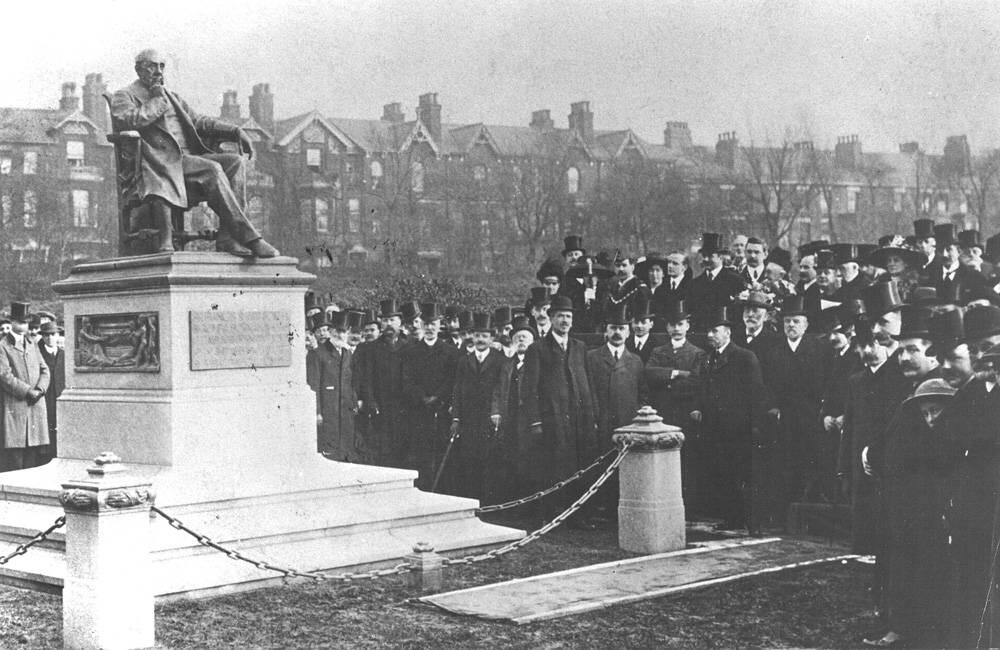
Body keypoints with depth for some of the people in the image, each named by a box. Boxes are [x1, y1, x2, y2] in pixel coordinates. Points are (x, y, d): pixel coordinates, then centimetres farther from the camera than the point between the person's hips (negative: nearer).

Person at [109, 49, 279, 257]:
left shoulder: (172, 97, 29)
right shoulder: (124, 96, 7)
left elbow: (199, 122, 23)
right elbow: (127, 120, -14)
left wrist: (236, 131, 8)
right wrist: (156, 100, -3)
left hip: (187, 158, 7)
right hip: (163, 163, -7)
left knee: (234, 161, -16)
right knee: (212, 170, -29)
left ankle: (227, 238, -24)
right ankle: (249, 238, -31)